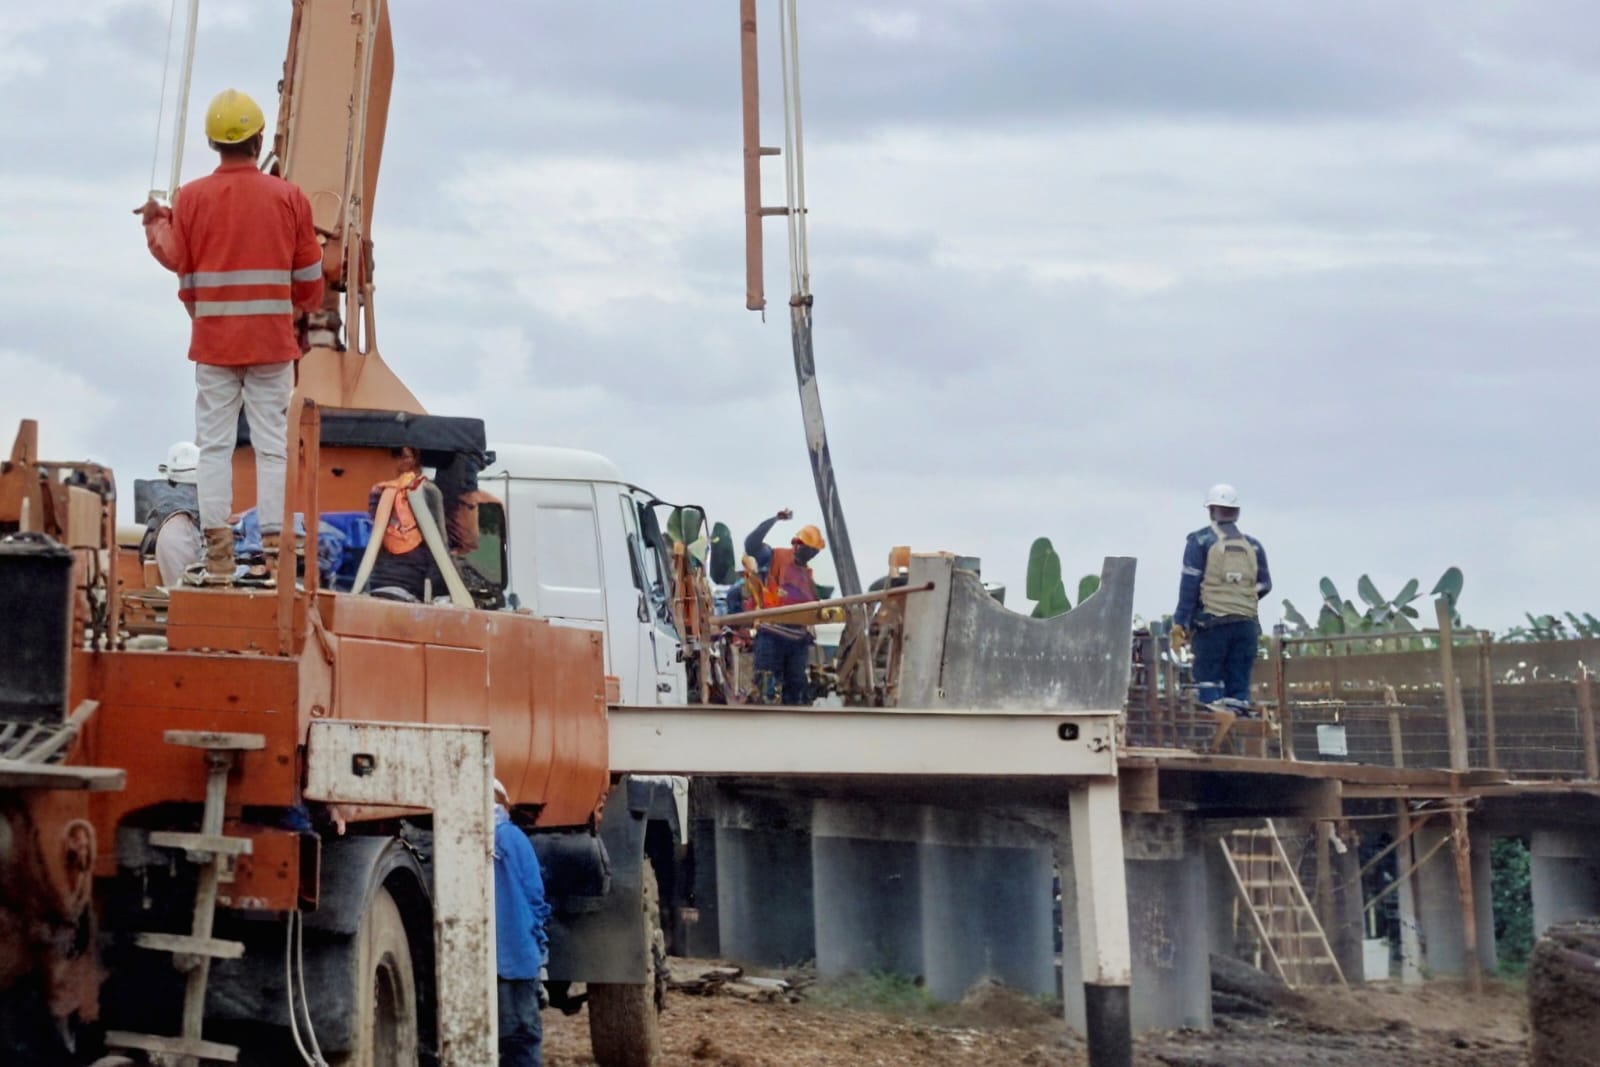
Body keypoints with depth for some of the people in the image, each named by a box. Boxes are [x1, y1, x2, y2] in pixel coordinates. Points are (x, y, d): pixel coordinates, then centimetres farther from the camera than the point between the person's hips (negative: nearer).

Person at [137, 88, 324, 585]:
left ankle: (218, 555, -1)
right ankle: (273, 547, 0)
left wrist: (156, 224, 20)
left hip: (213, 341, 0)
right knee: (272, 445, 4)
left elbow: (176, 260, 1)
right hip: (273, 341, 0)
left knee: (214, 445, 4)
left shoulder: (191, 198, -5)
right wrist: (305, 308, 26)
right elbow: (309, 274, 5)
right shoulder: (289, 197, -3)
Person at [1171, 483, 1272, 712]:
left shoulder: (1201, 541, 0)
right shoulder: (1253, 545, 12)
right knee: (1239, 684, 6)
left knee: (1209, 679, -2)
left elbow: (1190, 584, -6)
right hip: (1246, 624, 4)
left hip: (1212, 622, -4)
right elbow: (1265, 585, 13)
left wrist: (1179, 624, -6)